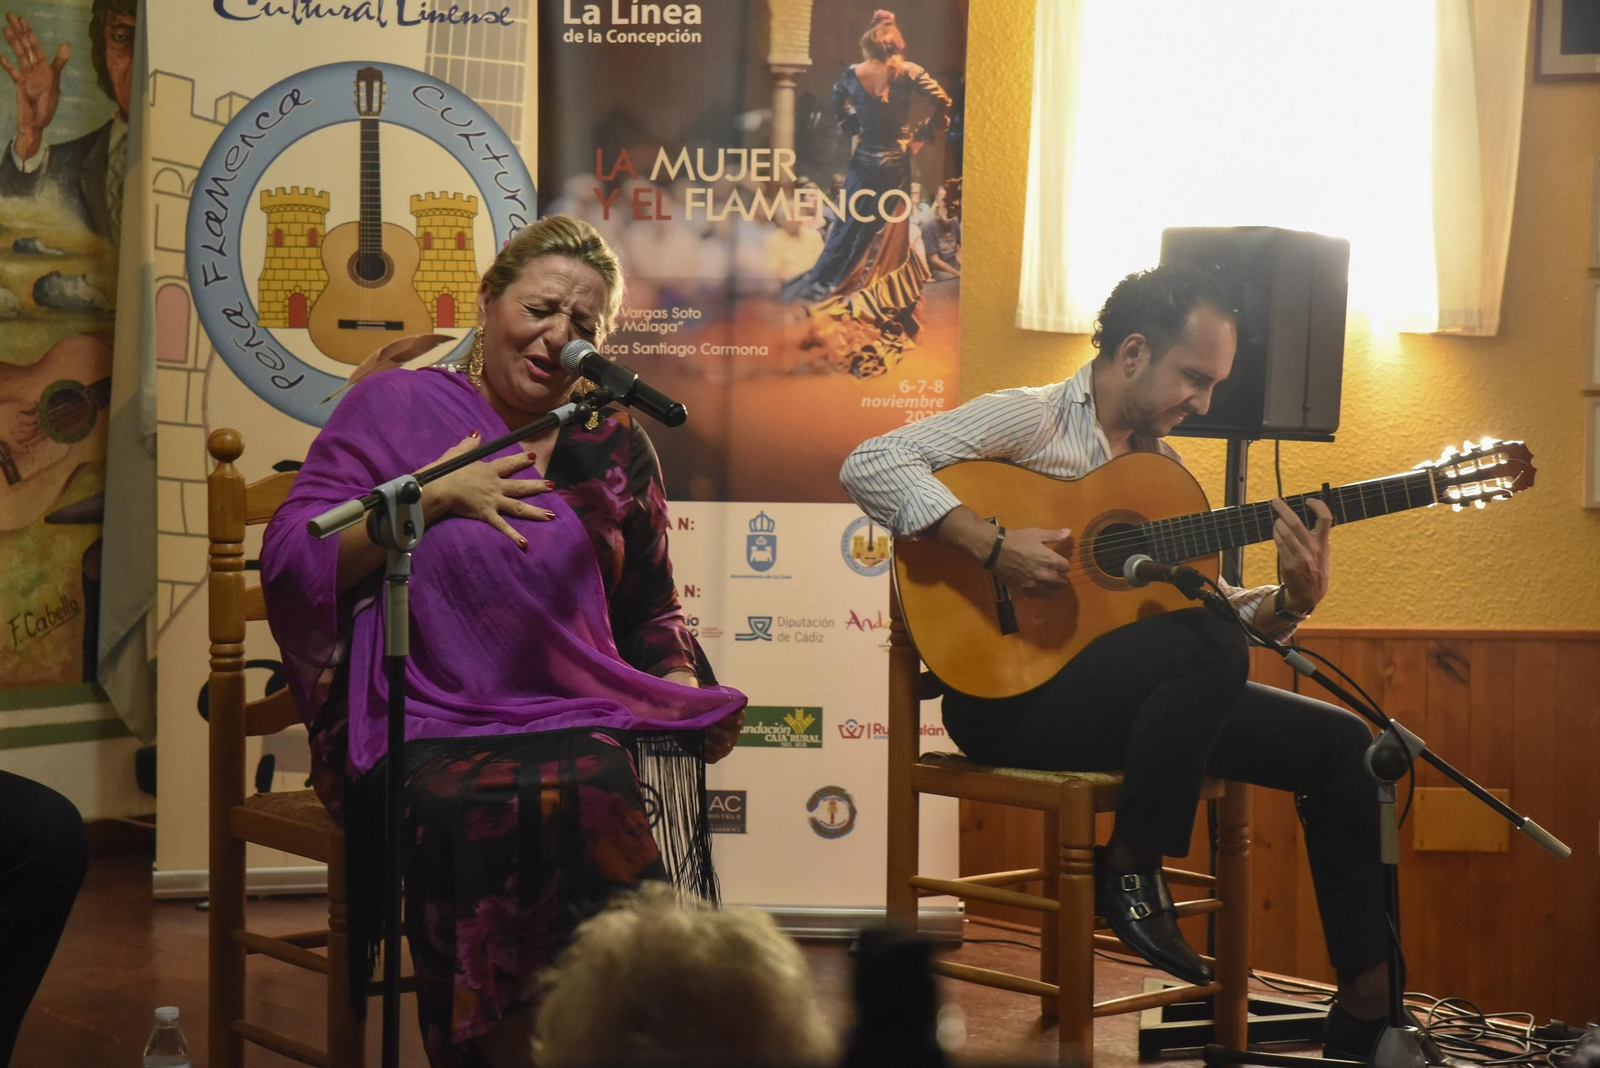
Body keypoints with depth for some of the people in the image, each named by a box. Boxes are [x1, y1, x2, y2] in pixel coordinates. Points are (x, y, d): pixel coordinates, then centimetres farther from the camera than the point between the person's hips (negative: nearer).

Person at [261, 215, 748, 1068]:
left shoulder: (614, 448, 18)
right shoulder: (395, 408, 7)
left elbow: (651, 616, 23)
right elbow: (290, 566, -2)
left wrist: (686, 691, 2)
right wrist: (433, 497, -10)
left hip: (587, 718, 3)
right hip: (433, 731, -3)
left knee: (664, 778, -30)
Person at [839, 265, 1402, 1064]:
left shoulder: (1161, 465, 20)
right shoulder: (1033, 419, -4)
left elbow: (1207, 603, 17)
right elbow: (871, 465, -16)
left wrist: (1290, 600, -4)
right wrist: (994, 548, -23)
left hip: (1152, 693, 8)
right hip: (1006, 693, -8)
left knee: (1341, 743, -3)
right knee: (1209, 645, -33)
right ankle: (1130, 871, -14)